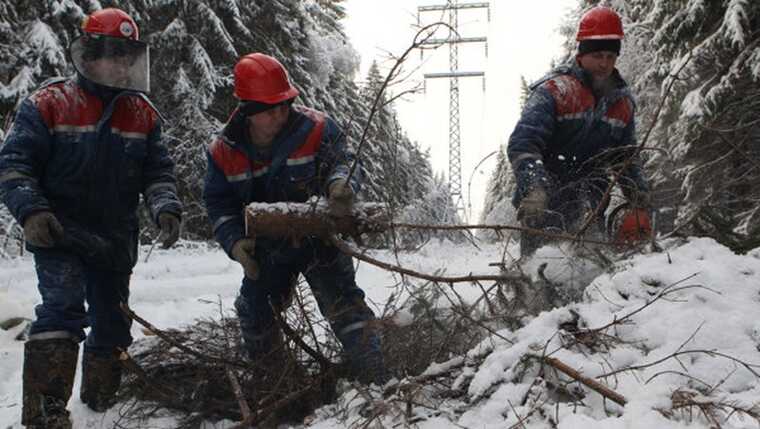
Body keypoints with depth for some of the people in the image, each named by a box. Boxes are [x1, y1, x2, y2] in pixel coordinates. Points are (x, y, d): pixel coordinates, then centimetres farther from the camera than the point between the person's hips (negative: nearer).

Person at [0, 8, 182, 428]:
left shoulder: (143, 113, 7)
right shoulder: (48, 104, -6)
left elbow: (158, 169, 8)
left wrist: (165, 207, -10)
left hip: (116, 239, 5)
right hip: (59, 233, -5)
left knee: (112, 322, 15)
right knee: (64, 308, -25)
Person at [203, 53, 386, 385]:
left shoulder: (315, 129, -17)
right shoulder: (225, 151, -9)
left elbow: (341, 160, -16)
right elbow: (219, 204, -4)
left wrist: (339, 184, -42)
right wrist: (235, 242, -21)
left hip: (317, 238, -3)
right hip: (266, 248, 4)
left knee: (343, 302, -13)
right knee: (255, 314, 19)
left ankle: (373, 380, -7)